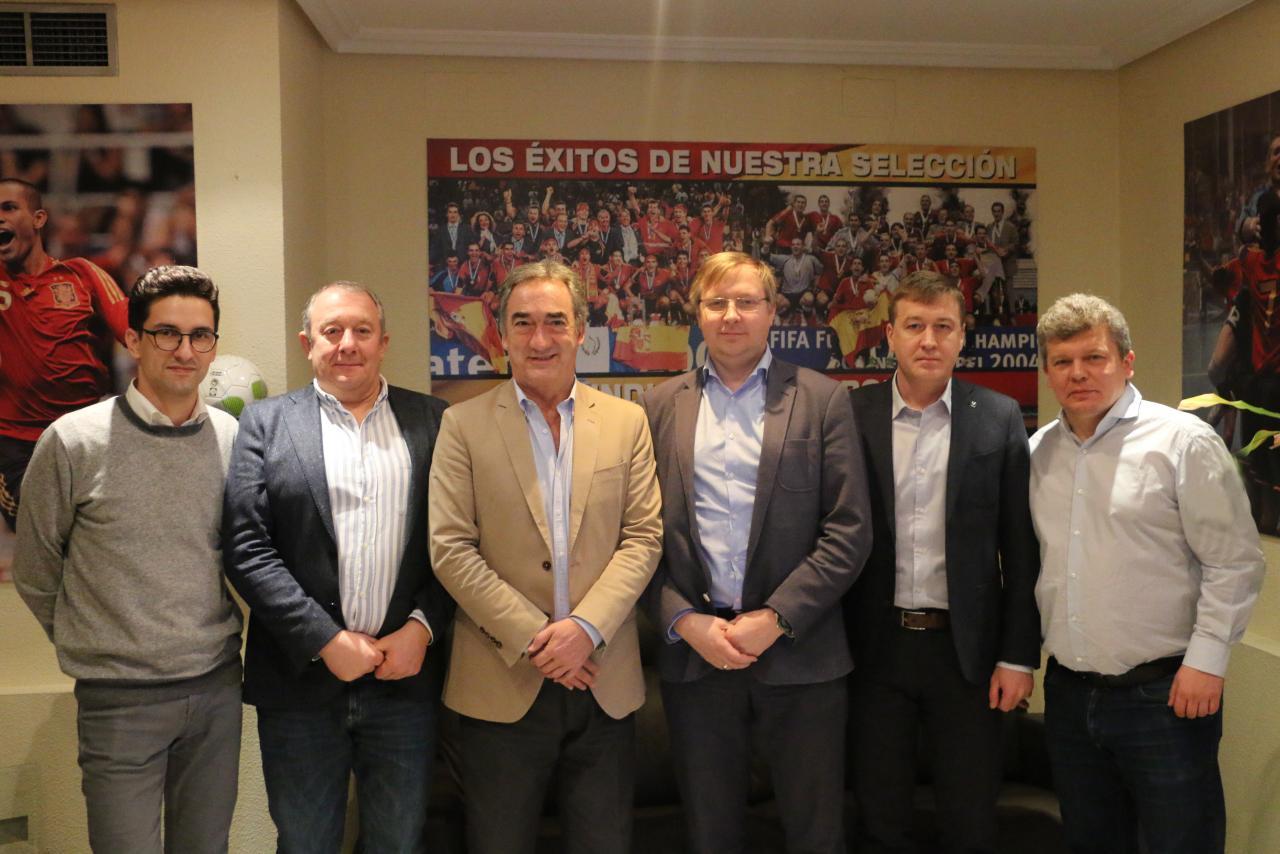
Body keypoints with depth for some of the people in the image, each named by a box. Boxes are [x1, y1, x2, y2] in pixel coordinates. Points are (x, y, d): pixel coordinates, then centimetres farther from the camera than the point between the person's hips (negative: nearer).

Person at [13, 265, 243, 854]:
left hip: (218, 689, 3)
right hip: (121, 700, -3)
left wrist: (214, 651, 10)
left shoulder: (235, 440, -1)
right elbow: (36, 574, 3)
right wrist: (91, 649, 10)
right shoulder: (73, 441, -8)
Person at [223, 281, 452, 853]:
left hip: (406, 676, 1)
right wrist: (326, 640, -12)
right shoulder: (266, 423, 2)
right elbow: (247, 547, -6)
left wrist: (423, 627, -9)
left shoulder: (432, 421, 6)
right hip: (302, 678, -1)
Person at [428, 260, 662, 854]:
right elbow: (450, 549, -6)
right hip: (501, 682, -1)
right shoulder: (464, 425, -1)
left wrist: (586, 627, -12)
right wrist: (531, 638, -12)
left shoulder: (626, 422, 5)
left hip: (604, 681, 2)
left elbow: (643, 537, 1)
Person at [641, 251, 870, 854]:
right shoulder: (661, 407, 7)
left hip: (798, 651, -1)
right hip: (693, 650, 2)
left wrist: (776, 618, -12)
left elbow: (849, 531, -4)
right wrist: (684, 621, -8)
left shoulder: (821, 400, 1)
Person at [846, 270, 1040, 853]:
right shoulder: (851, 416, -2)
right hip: (875, 647, 0)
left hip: (965, 647, 0)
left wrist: (1019, 656, -3)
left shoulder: (999, 418, -1)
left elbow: (1020, 547, 0)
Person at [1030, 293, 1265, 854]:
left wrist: (1206, 659, -12)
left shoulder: (1183, 441, -9)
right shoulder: (1037, 451, 6)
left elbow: (1234, 561, -9)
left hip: (1163, 693, -5)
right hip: (1068, 692, 5)